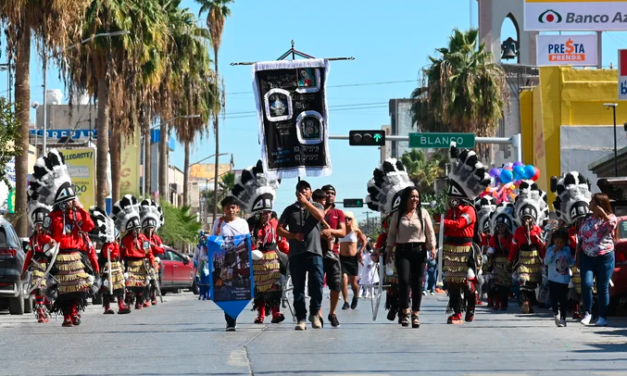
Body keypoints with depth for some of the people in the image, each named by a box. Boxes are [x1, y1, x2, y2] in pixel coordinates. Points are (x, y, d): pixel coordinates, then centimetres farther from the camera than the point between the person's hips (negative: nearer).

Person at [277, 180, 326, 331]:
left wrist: (306, 202, -8)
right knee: (298, 287, 0)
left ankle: (314, 313, 9)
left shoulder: (316, 206, 13)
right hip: (296, 253, 1)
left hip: (314, 252, -1)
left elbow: (320, 216, -10)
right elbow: (279, 229, 9)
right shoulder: (290, 209, 14)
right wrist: (294, 235, -6)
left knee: (317, 284, -9)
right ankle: (301, 318, 3)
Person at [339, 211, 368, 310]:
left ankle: (356, 297, 35)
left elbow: (364, 240, 10)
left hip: (353, 258, 0)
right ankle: (346, 302, -5)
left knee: (353, 282, 5)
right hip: (342, 258, 0)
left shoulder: (356, 231, -3)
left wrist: (361, 251, 2)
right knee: (344, 280, -14)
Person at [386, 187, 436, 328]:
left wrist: (432, 247, -3)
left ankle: (415, 314, 6)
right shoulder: (397, 215, 7)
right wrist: (389, 250, 6)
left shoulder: (423, 213, 4)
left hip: (419, 250, 0)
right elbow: (391, 234, 11)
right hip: (402, 251, 0)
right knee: (404, 280, -14)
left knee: (417, 282, 0)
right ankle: (404, 311, -4)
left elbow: (430, 232, 5)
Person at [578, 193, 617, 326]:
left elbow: (612, 224, -27)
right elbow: (581, 239, 14)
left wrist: (602, 213, -31)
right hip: (587, 257, 3)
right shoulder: (588, 220, 9)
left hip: (605, 257, -3)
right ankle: (587, 313, -1)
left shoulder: (610, 217, -1)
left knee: (603, 288, 1)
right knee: (586, 283, -14)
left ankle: (603, 317, 10)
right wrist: (578, 257, 11)